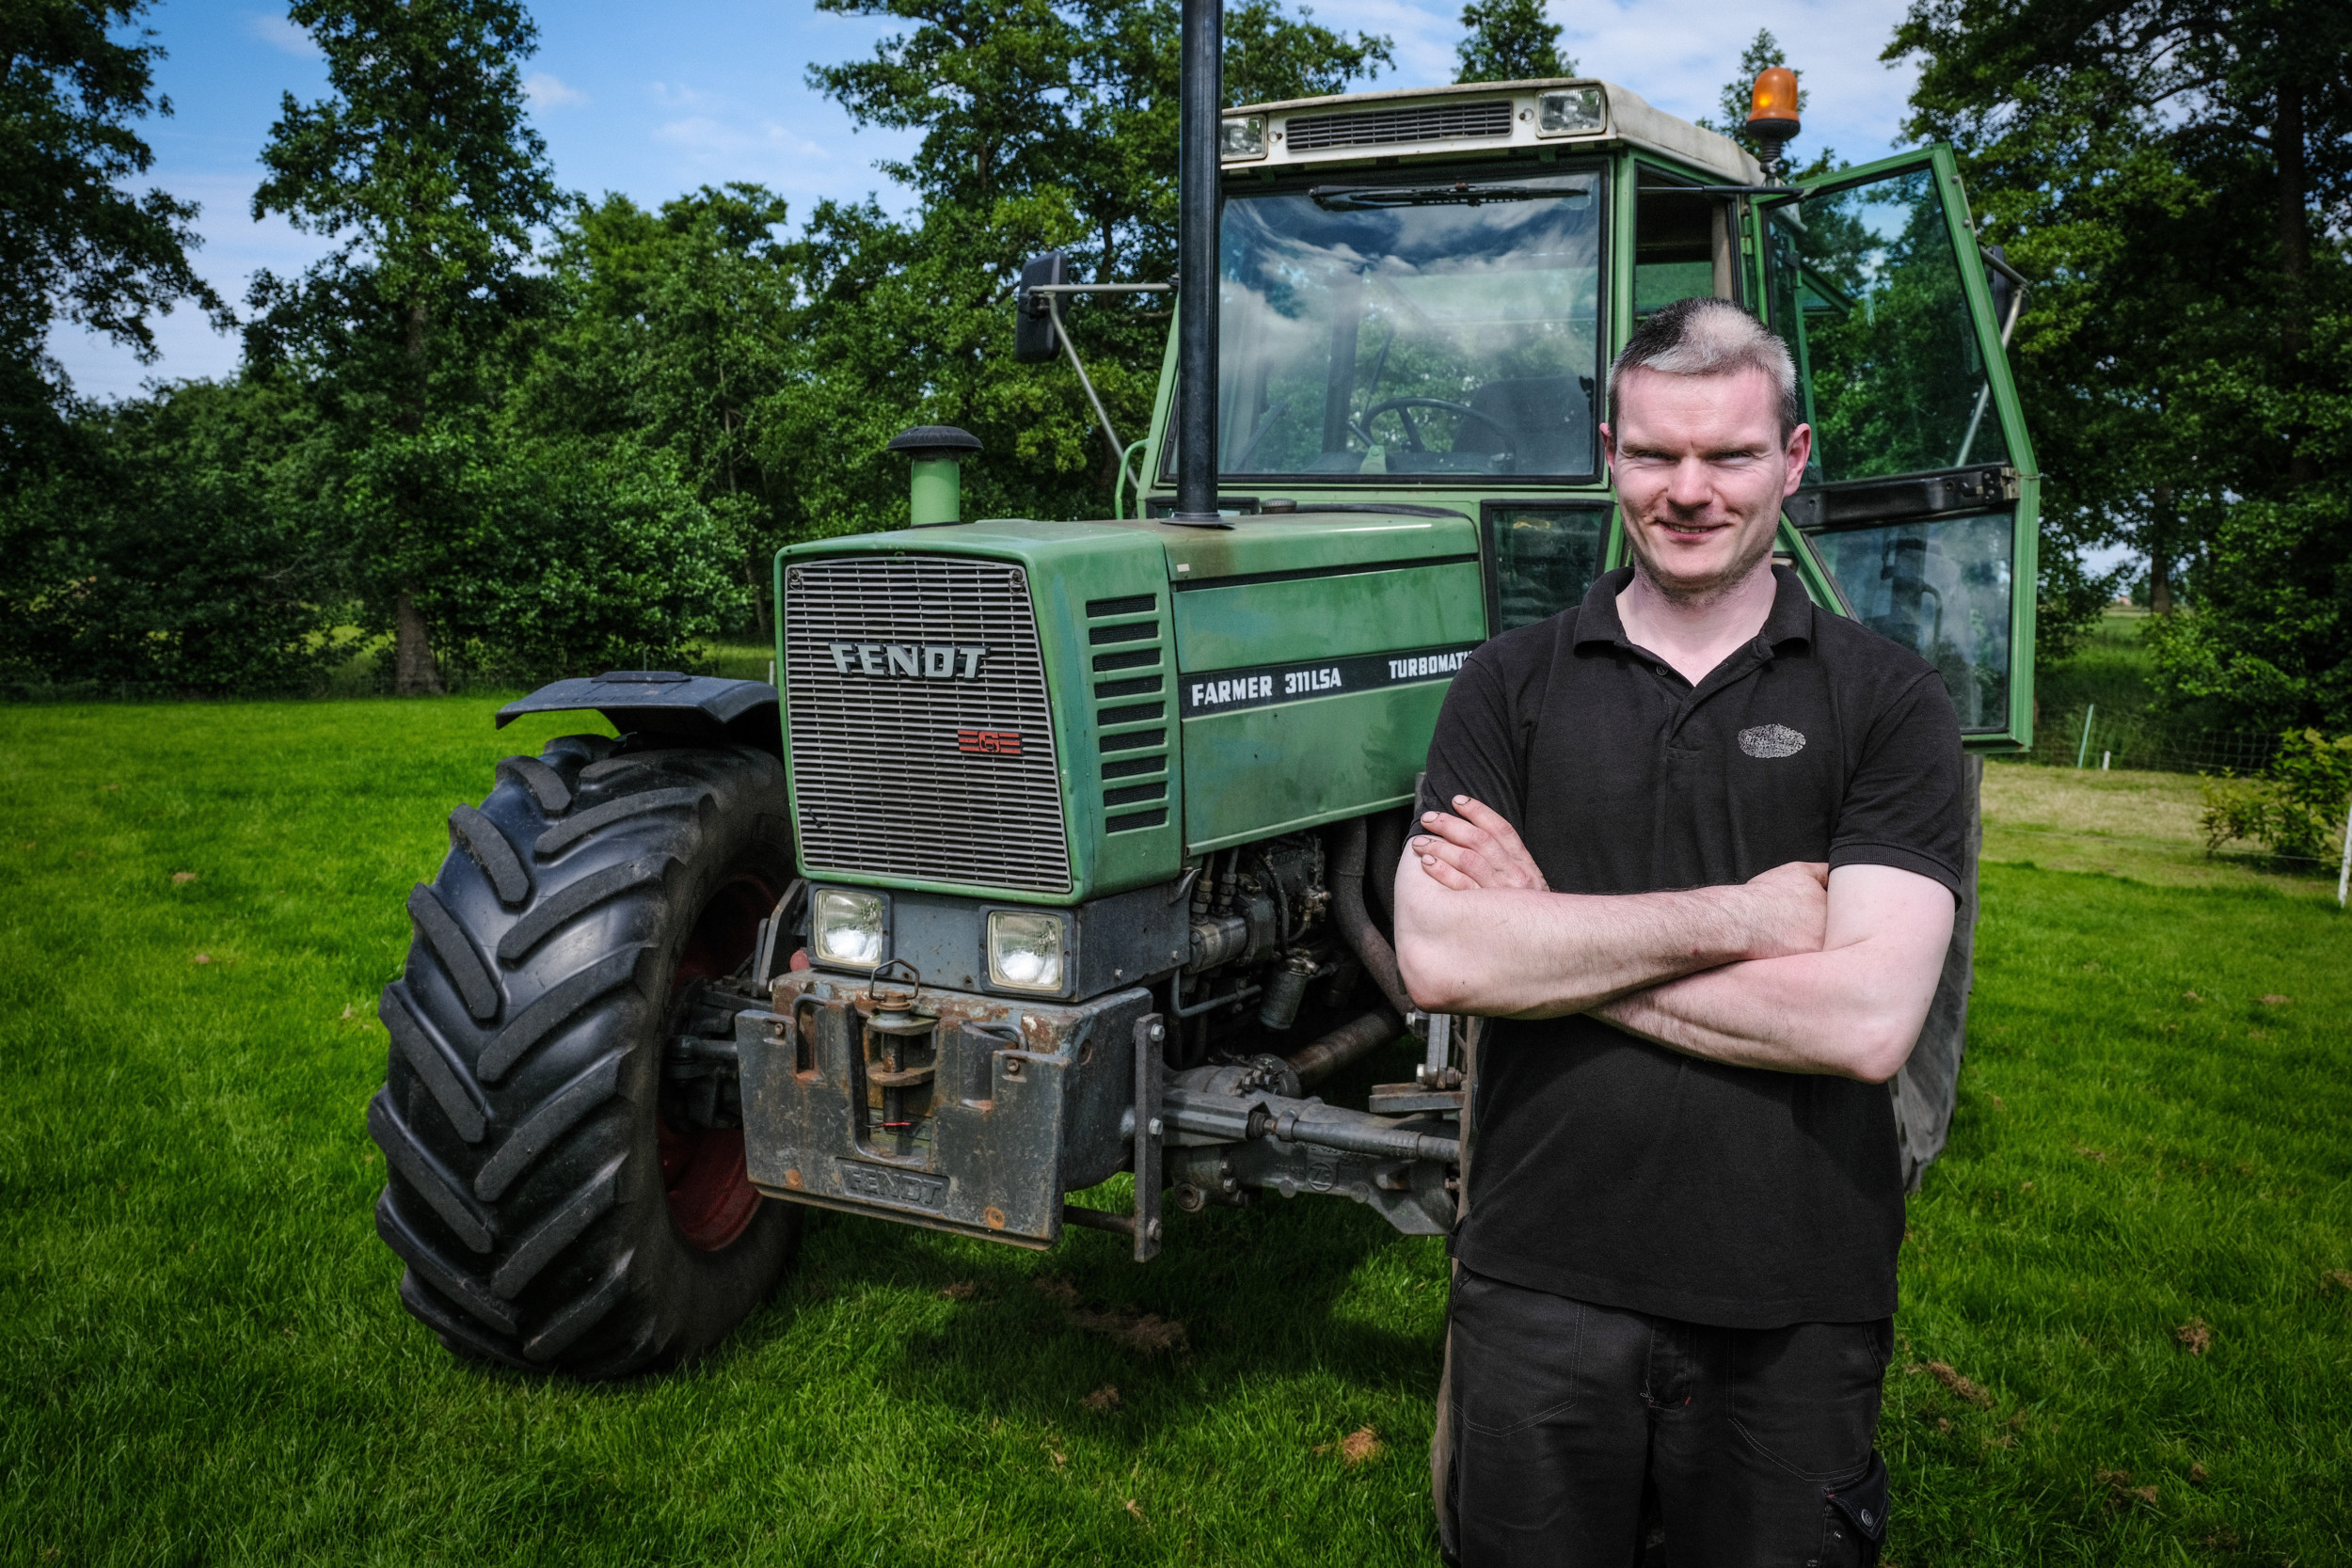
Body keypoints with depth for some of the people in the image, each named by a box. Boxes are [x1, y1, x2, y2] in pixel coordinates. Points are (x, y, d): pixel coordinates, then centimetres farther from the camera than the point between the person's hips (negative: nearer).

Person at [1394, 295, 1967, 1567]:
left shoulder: (1886, 700, -3)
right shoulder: (1511, 686, 1)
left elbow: (1867, 1020, -16)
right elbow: (1436, 959, -13)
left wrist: (1549, 938, -14)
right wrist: (1732, 916, -16)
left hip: (1793, 1311, -1)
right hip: (1541, 1287, 1)